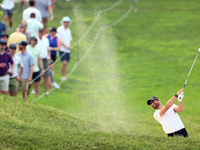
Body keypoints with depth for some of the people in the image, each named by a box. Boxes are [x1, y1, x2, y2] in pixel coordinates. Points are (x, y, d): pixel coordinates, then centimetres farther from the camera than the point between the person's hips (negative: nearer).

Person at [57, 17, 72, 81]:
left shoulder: (68, 30, 16)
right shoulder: (60, 29, -6)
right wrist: (66, 46, -15)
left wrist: (70, 46, 0)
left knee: (66, 63, 7)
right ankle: (63, 76, -8)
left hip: (68, 50, 7)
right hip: (62, 49, -7)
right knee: (64, 63, -16)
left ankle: (64, 76, 14)